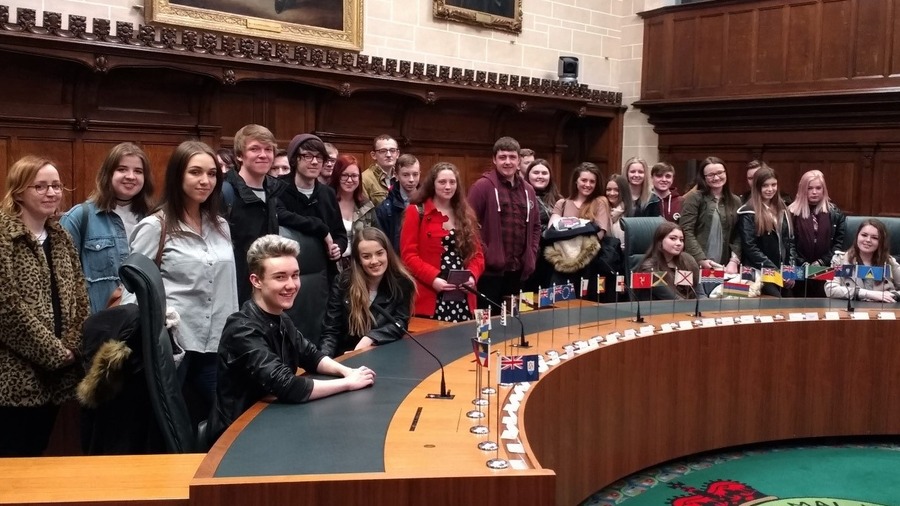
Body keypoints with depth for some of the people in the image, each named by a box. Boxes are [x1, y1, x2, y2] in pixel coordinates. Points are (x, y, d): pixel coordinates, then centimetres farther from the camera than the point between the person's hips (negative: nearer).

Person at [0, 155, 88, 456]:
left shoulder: (60, 237, 12)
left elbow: (78, 300, 13)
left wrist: (74, 348, -2)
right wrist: (55, 352, -14)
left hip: (54, 374, 7)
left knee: (36, 459, 14)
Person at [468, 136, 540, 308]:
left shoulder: (527, 190, 14)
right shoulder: (483, 186, -7)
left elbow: (536, 225, 21)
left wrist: (531, 254, 10)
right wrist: (483, 254, -15)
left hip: (518, 270, 7)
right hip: (490, 269, -6)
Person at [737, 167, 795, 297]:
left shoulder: (781, 209, 15)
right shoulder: (749, 213, -5)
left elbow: (790, 241, 16)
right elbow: (750, 247, -11)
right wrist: (774, 270, -15)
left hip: (783, 272, 6)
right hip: (760, 272, -6)